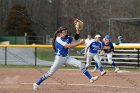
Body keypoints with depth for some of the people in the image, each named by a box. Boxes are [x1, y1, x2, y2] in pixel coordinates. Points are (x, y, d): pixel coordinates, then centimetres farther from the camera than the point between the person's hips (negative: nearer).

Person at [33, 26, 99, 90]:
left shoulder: (67, 38, 5)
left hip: (67, 58, 7)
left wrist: (77, 31, -6)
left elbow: (75, 38, 11)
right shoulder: (58, 39, -18)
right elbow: (68, 46, -27)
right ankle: (36, 84, 6)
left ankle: (91, 78, -7)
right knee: (50, 73, -6)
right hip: (59, 58, -7)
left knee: (80, 64, -7)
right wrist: (79, 43, -28)